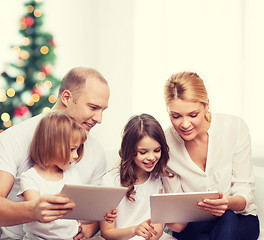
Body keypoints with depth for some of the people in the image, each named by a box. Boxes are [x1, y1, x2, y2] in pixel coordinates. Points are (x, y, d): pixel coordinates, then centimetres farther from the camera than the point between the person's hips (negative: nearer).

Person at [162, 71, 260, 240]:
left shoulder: (235, 127, -13)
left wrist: (229, 202, -34)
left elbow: (246, 192, -10)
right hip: (194, 226, 0)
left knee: (227, 218, -34)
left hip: (239, 221, 0)